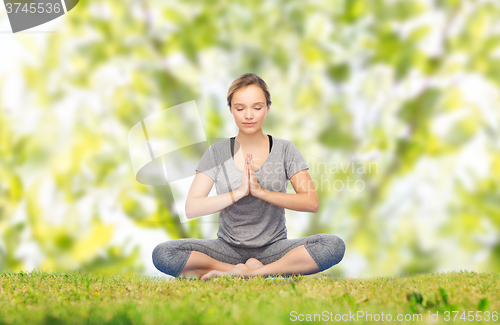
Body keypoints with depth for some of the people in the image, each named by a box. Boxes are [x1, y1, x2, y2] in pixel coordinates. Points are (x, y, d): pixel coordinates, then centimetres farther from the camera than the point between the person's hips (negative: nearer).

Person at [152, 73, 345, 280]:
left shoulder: (284, 150, 2)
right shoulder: (217, 153, 1)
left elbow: (311, 203, -8)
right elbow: (191, 208, -8)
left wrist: (260, 192, -18)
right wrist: (238, 193, -19)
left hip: (273, 248, -1)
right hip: (228, 247, 1)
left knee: (333, 246, -29)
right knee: (162, 254, -27)